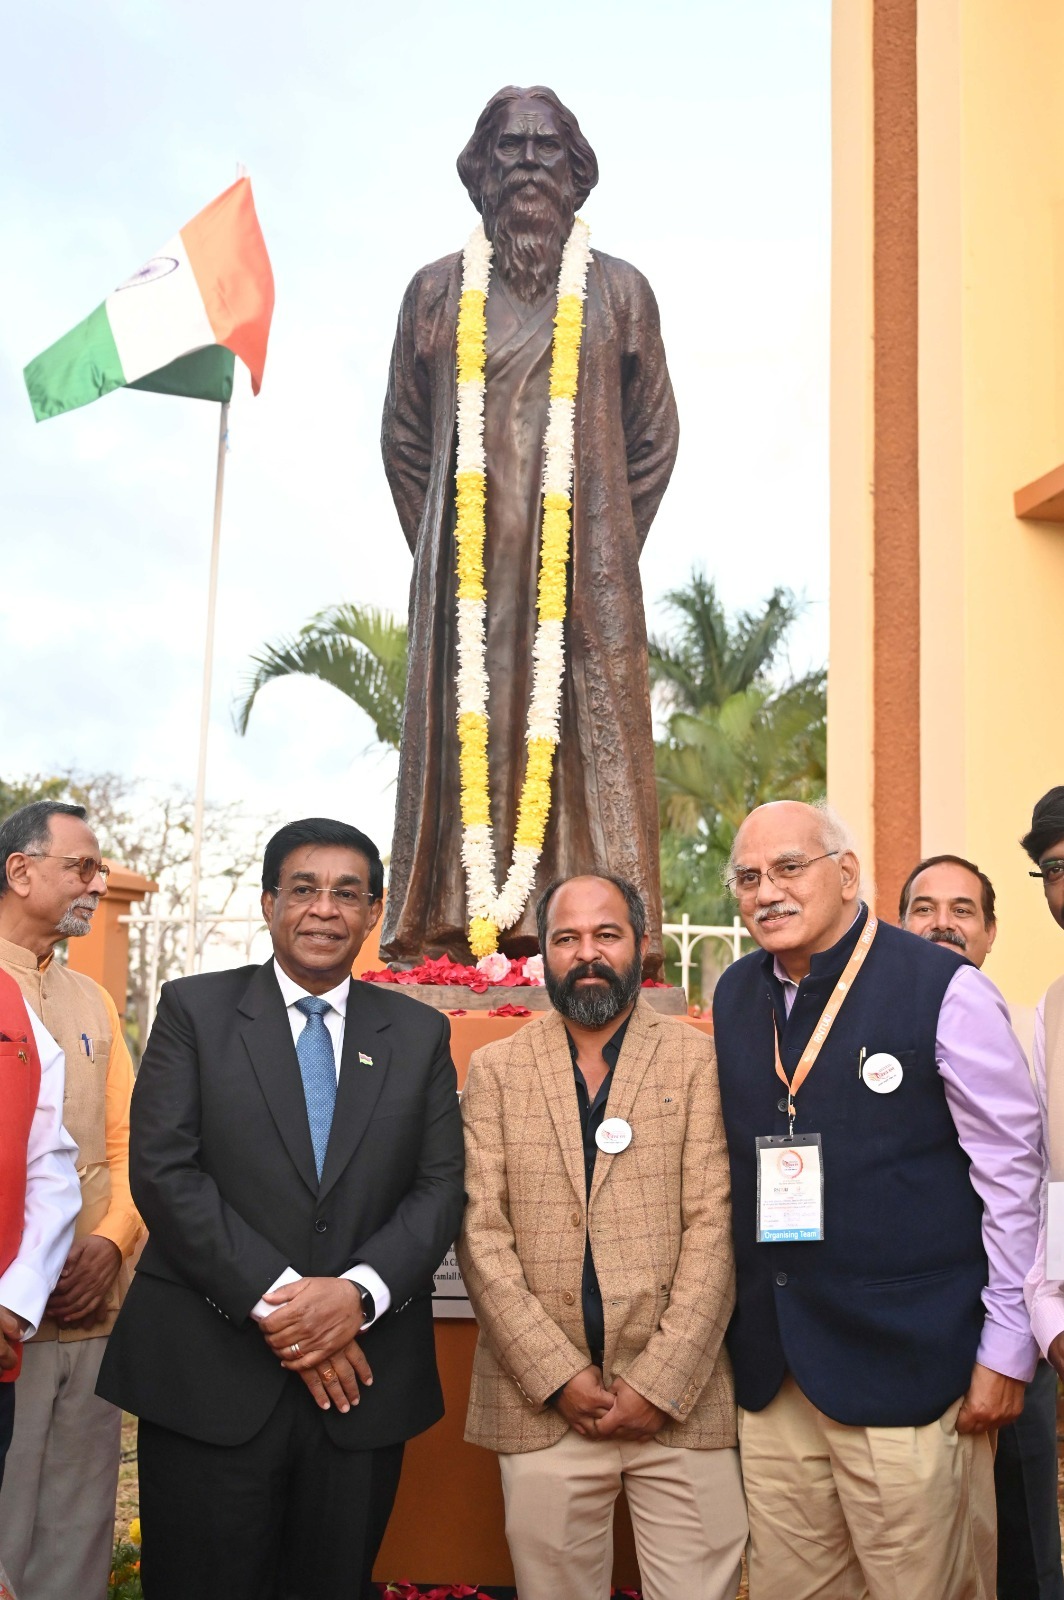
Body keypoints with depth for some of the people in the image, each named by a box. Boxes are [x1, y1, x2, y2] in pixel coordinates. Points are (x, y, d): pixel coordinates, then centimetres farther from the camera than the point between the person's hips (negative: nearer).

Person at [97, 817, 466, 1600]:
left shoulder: (420, 1034, 9)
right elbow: (163, 1170, -7)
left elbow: (441, 1186, 3)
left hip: (364, 1380, 2)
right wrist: (275, 1300, -14)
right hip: (210, 1377, -2)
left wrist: (360, 1292, -14)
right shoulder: (194, 1009, 2)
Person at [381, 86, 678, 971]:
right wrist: (443, 555, 4)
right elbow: (404, 439, 12)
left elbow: (655, 437, 11)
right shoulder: (437, 290, 11)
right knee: (463, 735, -4)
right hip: (470, 572, 1)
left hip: (586, 567, 0)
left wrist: (608, 553, 3)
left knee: (596, 740, -4)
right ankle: (453, 933, -1)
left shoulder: (620, 291, 10)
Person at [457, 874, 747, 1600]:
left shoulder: (699, 1060, 2)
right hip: (542, 1404, 1)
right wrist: (559, 1377, -8)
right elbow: (482, 1234, 0)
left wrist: (661, 1382, -10)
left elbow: (713, 1227, -3)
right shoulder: (495, 1069, 7)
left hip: (681, 1399, -1)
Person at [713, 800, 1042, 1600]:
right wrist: (746, 1330, 12)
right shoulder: (736, 995, 7)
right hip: (770, 1370, 5)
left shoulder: (944, 989, -10)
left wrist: (1006, 1349, -6)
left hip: (908, 1365, -5)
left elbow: (1011, 1172, -8)